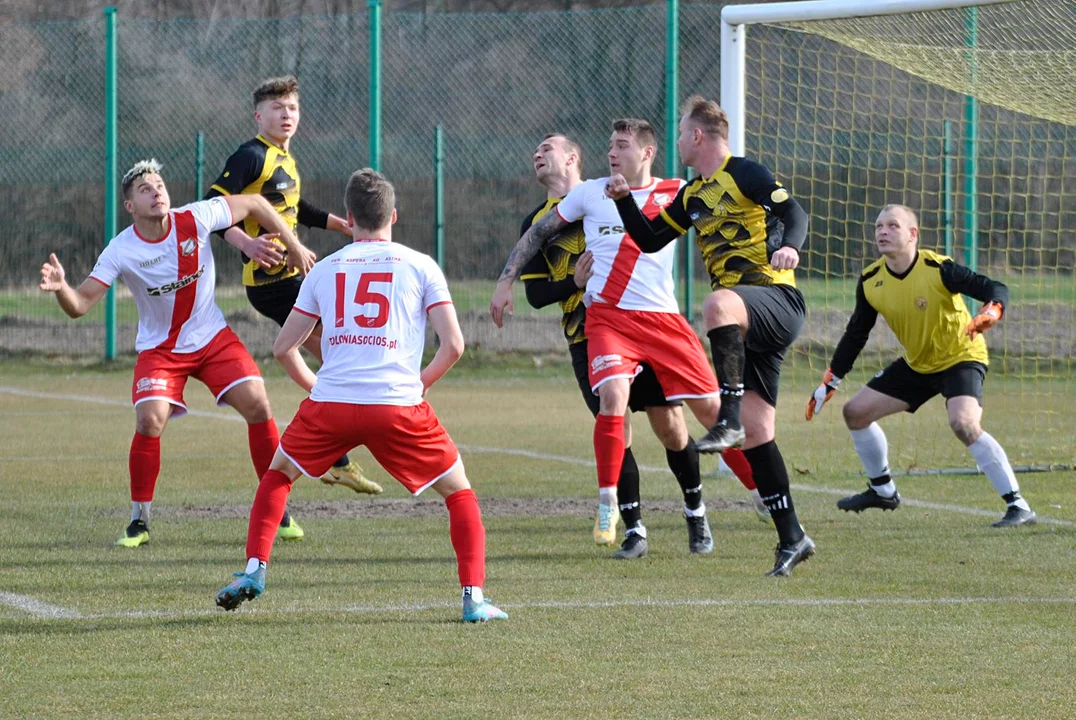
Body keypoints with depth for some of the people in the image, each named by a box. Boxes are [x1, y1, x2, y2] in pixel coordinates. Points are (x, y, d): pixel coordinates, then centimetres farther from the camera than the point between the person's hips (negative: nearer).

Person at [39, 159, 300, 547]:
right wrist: (60, 287, -44)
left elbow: (254, 204, -3)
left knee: (257, 404, -11)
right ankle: (139, 521, -2)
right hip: (159, 349, -2)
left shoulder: (195, 219, -17)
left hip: (212, 337, 2)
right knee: (150, 421, -20)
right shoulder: (121, 251, -19)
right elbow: (80, 305, -21)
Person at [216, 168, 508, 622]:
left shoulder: (325, 269, 15)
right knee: (459, 492, 13)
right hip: (399, 406, -2)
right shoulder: (420, 266, 8)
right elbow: (453, 344, 1)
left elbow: (283, 348, 16)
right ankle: (474, 597, 0)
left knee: (278, 474, 27)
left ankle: (254, 570, 15)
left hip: (331, 403, 2)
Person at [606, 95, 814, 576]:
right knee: (757, 433, 2)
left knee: (719, 304, -41)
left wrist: (789, 246, -37)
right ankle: (791, 538, 6)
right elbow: (650, 239, 28)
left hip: (776, 299, -8)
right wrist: (623, 200, 14)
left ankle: (728, 422, -46)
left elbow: (794, 212, -16)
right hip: (746, 322, 8)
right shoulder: (693, 195, 22)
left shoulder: (744, 174, -3)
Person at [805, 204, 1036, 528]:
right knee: (856, 411, 7)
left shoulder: (938, 269, -24)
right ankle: (883, 491, 28)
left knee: (964, 423, -32)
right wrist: (830, 381, 6)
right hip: (916, 364, 7)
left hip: (960, 357, -7)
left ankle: (1018, 507, -26)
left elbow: (996, 289, -23)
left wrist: (990, 313, -46)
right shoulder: (870, 282, -7)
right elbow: (856, 333, 6)